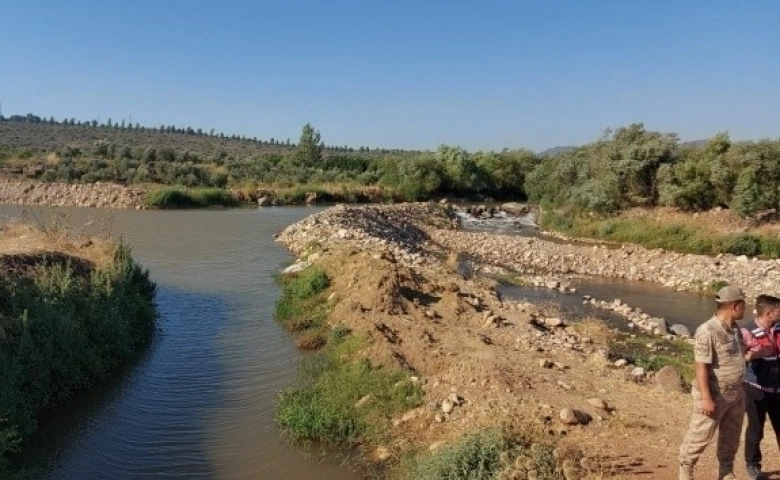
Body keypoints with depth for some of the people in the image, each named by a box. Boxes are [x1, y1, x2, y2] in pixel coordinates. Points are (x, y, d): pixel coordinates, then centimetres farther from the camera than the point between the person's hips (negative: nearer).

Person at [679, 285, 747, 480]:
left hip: (736, 394, 8)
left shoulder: (735, 329, 5)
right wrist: (706, 399, -24)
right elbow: (701, 367, -24)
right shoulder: (707, 331, -23)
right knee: (700, 435, 4)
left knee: (731, 437, 18)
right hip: (714, 395, -8)